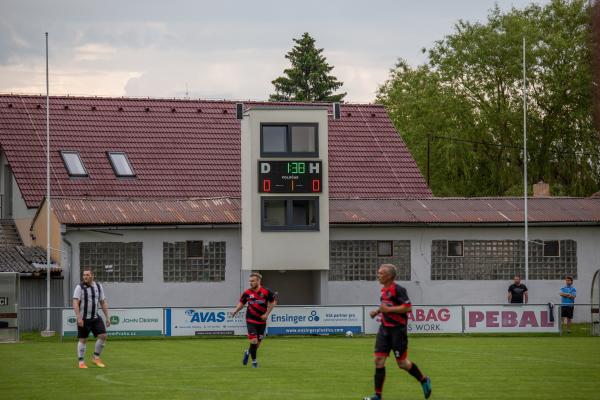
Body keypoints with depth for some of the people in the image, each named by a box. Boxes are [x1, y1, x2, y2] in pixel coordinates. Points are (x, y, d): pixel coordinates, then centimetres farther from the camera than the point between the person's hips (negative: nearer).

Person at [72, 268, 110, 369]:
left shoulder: (98, 287, 7)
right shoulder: (80, 287, -8)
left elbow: (103, 303, 12)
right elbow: (75, 303, -14)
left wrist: (107, 317, 8)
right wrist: (78, 318, -23)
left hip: (95, 318, 4)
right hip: (83, 319, -4)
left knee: (103, 336, -8)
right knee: (83, 340, 1)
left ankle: (96, 358, 7)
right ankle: (81, 362, 11)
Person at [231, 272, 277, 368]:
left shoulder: (266, 292, -8)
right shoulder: (247, 293, -5)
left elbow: (273, 302, 4)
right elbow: (242, 303, 8)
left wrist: (267, 314, -5)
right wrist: (235, 311, -9)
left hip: (261, 321, 1)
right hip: (251, 320, -1)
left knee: (258, 343, 8)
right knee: (253, 341, -13)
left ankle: (248, 353, 39)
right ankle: (254, 361, 4)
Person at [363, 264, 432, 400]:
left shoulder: (398, 289, -15)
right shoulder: (384, 290, 12)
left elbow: (408, 307, -22)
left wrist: (388, 309, -21)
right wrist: (378, 311, 13)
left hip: (398, 329, -8)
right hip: (385, 328, 8)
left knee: (402, 363, 1)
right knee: (379, 360, -2)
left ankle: (424, 380, 26)